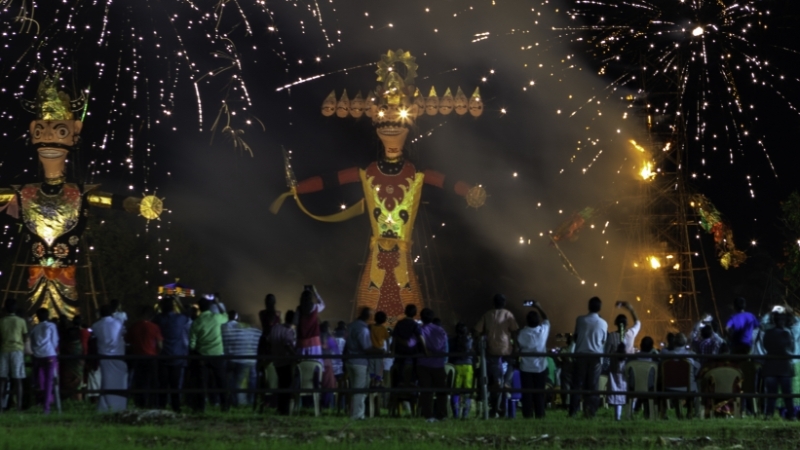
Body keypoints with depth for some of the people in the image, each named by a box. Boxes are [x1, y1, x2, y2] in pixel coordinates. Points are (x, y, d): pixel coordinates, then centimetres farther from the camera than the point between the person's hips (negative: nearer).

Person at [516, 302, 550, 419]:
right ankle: (540, 414, 8)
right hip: (540, 367, 2)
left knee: (527, 393, 3)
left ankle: (527, 415, 3)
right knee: (539, 392, 8)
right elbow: (546, 319, 13)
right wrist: (538, 307, 23)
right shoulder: (543, 330, -8)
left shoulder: (523, 333, -14)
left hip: (526, 367, -2)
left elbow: (519, 346, -1)